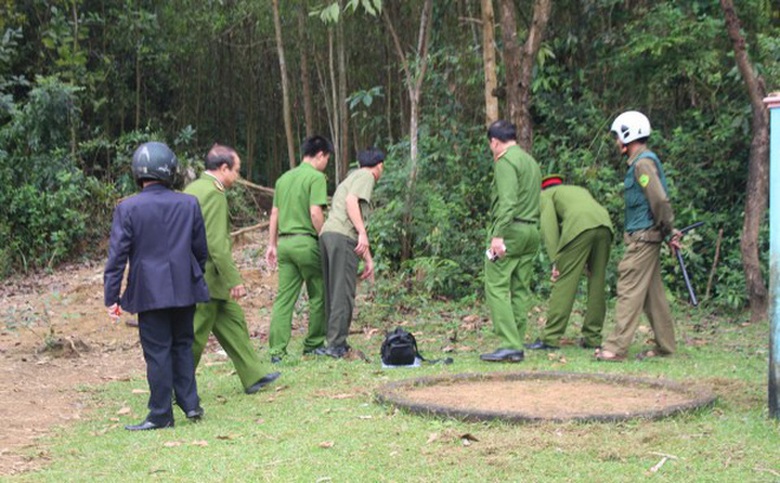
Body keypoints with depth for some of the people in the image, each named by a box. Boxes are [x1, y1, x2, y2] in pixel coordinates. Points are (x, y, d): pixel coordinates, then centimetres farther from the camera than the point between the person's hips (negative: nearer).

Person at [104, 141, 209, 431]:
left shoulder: (128, 208, -8)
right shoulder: (189, 204, 2)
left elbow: (117, 255, -8)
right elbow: (201, 249, 9)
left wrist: (111, 298, -4)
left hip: (149, 292, -3)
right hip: (185, 289, 3)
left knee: (157, 352, 2)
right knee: (182, 345, 16)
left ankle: (161, 415, 7)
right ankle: (190, 404, 14)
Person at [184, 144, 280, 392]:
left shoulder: (192, 188, 12)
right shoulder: (214, 194, -18)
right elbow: (216, 244, -23)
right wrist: (234, 280, -20)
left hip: (194, 274, 10)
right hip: (206, 277, -10)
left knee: (233, 321, 14)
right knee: (194, 336, -1)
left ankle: (253, 376, 20)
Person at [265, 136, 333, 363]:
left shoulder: (284, 178, 15)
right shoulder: (316, 177, -7)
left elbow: (274, 213, 16)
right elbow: (315, 212, -15)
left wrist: (272, 244, 19)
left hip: (285, 242, 6)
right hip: (306, 242, -6)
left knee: (284, 298, 3)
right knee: (318, 295, 10)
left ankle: (277, 350, -3)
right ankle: (313, 344, 17)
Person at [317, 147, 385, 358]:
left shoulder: (351, 178, 32)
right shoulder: (366, 176, 6)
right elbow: (351, 201, -14)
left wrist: (368, 259, 33)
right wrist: (362, 234, -20)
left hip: (327, 233, 9)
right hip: (342, 236, -9)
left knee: (333, 293, 11)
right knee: (343, 293, -7)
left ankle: (336, 343, 15)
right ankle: (336, 344, -9)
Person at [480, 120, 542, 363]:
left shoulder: (505, 161, -7)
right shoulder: (531, 161, 21)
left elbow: (507, 201, -19)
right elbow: (535, 201, 16)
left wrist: (498, 235, -23)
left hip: (511, 230, -9)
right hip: (532, 231, 9)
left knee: (497, 287, -7)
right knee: (520, 289, 9)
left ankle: (509, 345, -14)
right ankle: (517, 346, 9)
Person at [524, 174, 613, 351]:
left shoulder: (546, 194, 23)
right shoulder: (580, 189, 40)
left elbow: (549, 224, 6)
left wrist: (555, 262, -1)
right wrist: (588, 260, 23)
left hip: (579, 227, -5)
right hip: (605, 225, 5)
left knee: (564, 283, -3)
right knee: (597, 284, 13)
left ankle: (550, 338, -3)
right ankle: (592, 338, 15)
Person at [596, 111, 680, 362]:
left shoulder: (643, 163, -15)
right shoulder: (640, 162, 17)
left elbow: (660, 200, -22)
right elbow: (660, 200, 19)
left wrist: (668, 231, -11)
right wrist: (669, 231, 15)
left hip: (643, 237, -10)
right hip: (644, 237, 10)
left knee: (630, 290, -10)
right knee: (653, 292, 13)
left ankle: (616, 347, -9)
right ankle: (665, 345, 19)